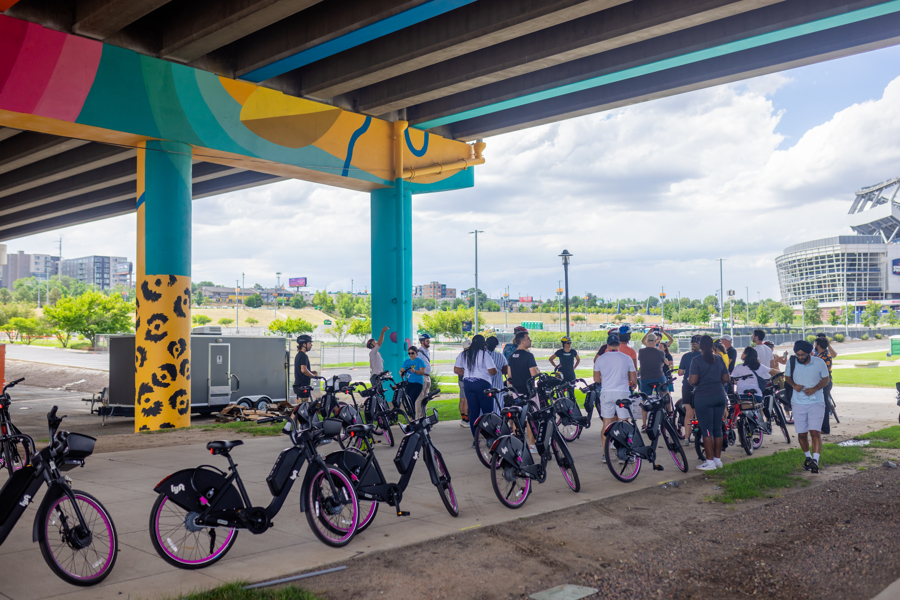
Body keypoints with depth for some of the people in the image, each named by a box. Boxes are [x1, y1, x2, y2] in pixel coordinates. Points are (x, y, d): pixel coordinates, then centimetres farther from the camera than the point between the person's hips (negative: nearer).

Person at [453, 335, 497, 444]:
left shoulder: (463, 354, 8)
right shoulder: (484, 354, -8)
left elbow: (456, 370, 9)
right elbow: (493, 372, -12)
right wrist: (495, 369, 10)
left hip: (467, 383, 5)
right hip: (482, 383, -5)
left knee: (473, 412, 7)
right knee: (487, 411, 5)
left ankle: (474, 438, 8)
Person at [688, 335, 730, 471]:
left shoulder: (697, 361, -10)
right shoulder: (719, 359, 6)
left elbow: (693, 381, -16)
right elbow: (727, 378, 7)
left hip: (703, 397, -6)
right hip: (720, 396, 6)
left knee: (707, 430, -2)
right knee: (718, 429, 13)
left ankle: (710, 462, 0)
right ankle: (718, 459, 19)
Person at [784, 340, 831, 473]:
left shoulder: (819, 363, -9)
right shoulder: (791, 362, -5)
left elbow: (826, 379, 1)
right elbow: (787, 377, 9)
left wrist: (814, 389, -16)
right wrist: (794, 385, -12)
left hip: (816, 402, -2)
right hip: (798, 403, 2)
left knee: (815, 432, -15)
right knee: (802, 433, 8)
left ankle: (815, 460, -18)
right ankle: (808, 457, 30)